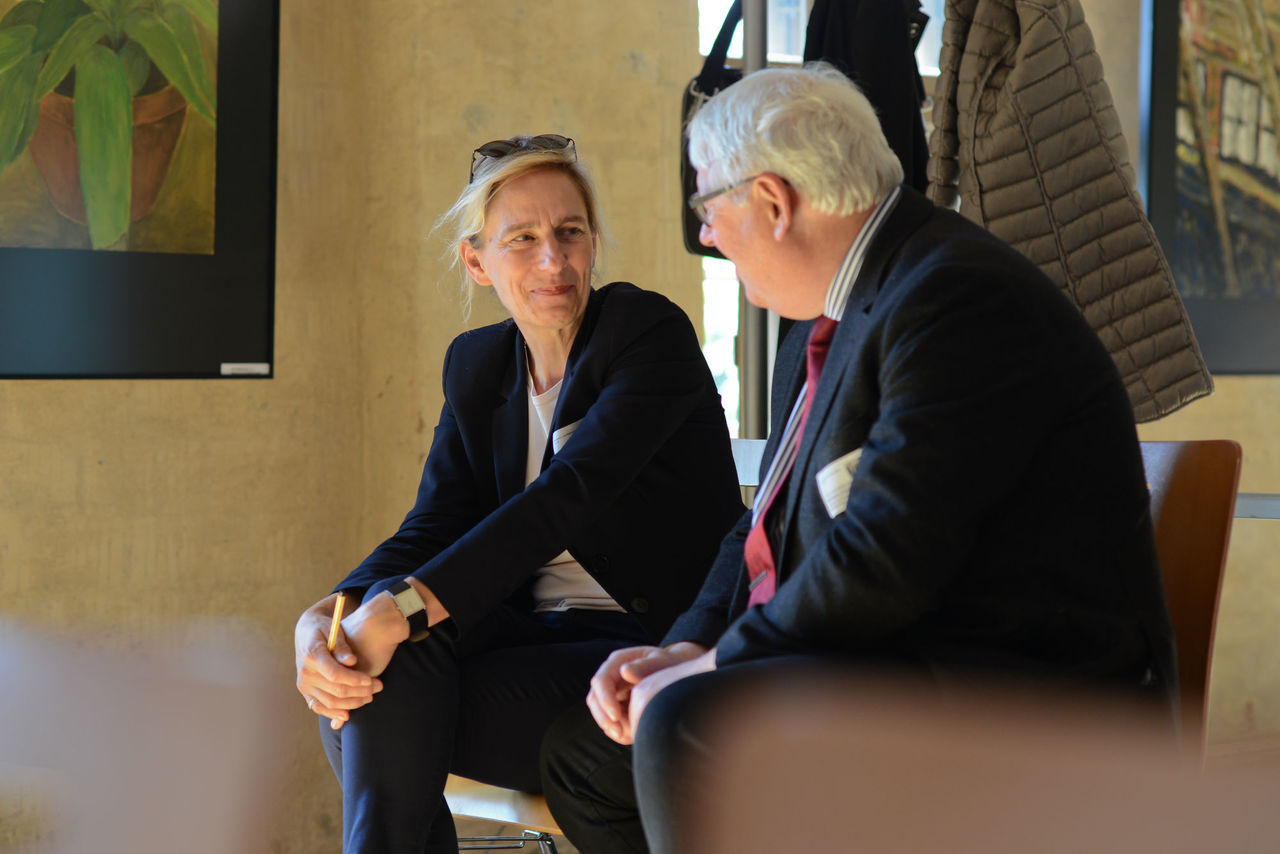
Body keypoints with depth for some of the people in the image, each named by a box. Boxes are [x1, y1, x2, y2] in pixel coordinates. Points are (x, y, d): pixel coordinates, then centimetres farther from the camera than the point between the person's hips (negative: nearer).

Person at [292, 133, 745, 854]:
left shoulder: (651, 334, -9)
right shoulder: (476, 364, 11)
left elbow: (569, 495, -23)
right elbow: (432, 530, 1)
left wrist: (401, 610, -33)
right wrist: (324, 618, -21)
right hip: (537, 633, 6)